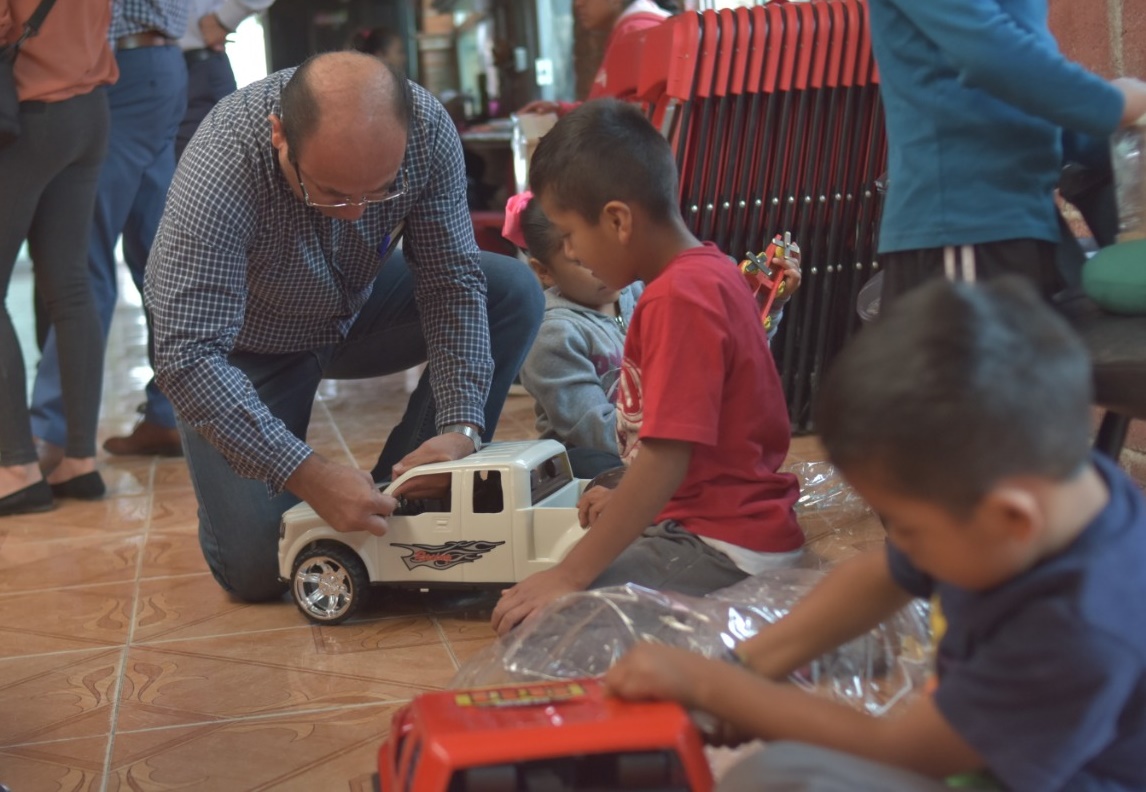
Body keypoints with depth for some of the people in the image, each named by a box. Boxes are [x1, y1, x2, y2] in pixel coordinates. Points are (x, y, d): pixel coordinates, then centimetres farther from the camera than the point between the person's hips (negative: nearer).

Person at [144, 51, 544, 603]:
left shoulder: (427, 129, -27)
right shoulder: (219, 176, -39)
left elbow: (452, 284, -20)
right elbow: (188, 360, -40)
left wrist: (462, 426, -31)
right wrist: (308, 474, -44)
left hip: (355, 306, 4)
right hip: (247, 347, -4)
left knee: (513, 294, -18)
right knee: (256, 570, -16)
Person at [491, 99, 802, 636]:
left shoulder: (679, 298, -22)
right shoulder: (708, 272, 10)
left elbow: (667, 460, -26)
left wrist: (569, 576, -24)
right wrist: (628, 502, 18)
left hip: (725, 551, -11)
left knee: (530, 624, -20)